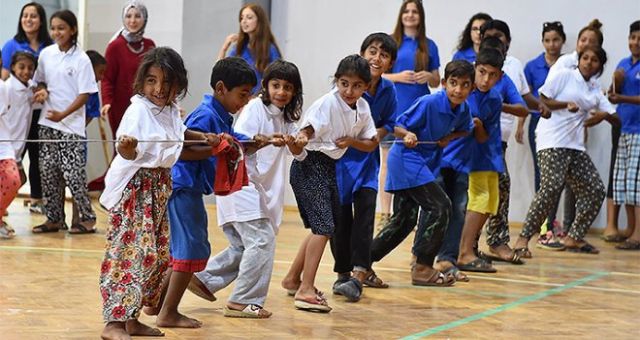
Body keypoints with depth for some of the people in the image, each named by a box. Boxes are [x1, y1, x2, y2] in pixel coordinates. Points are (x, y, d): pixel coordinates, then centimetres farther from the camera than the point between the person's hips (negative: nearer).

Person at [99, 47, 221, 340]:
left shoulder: (171, 110, 6)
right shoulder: (138, 110, -18)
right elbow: (131, 155, -29)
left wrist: (202, 137, 21)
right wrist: (126, 148, -50)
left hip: (160, 188, 9)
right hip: (135, 188, -9)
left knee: (158, 253, 11)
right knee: (132, 252, -15)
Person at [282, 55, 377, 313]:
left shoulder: (362, 107, 2)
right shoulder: (327, 103, -19)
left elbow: (371, 144, 9)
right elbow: (305, 131, -27)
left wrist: (351, 141, -11)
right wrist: (300, 140, -50)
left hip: (329, 166, 9)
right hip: (309, 166, -9)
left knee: (325, 227, 20)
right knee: (323, 226, -17)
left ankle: (293, 279, 36)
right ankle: (306, 291, -17)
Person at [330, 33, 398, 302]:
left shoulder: (387, 90, -4)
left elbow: (388, 123, 8)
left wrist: (377, 134, -11)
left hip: (366, 158, 3)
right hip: (339, 156, -3)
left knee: (365, 208, -12)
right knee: (340, 215, 0)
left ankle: (359, 273, -17)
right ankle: (343, 274, 14)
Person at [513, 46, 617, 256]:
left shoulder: (595, 90, 19)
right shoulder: (564, 76, 1)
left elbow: (614, 117, 15)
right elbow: (542, 101, -3)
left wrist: (603, 115, -9)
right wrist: (566, 104, -18)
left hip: (575, 145, 7)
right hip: (552, 142, -7)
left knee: (595, 191, 4)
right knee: (551, 188, -21)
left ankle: (574, 238, 16)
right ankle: (523, 239, -18)